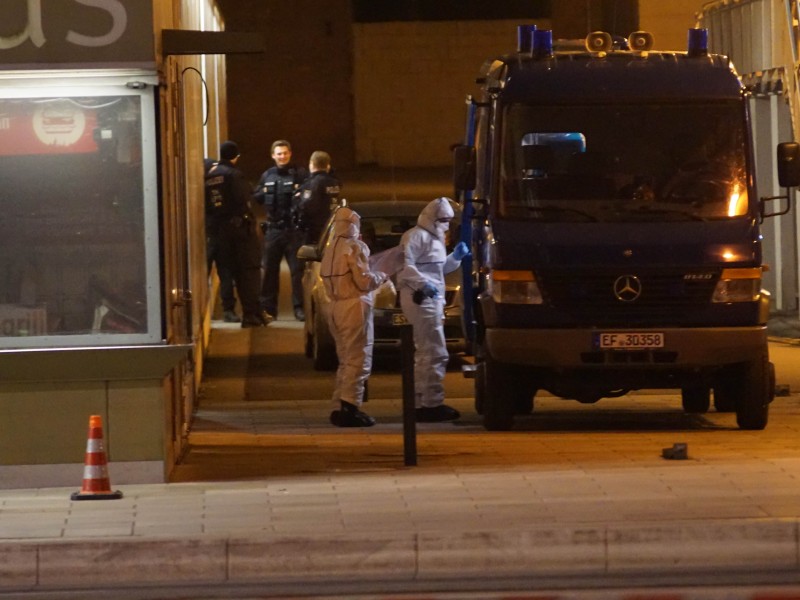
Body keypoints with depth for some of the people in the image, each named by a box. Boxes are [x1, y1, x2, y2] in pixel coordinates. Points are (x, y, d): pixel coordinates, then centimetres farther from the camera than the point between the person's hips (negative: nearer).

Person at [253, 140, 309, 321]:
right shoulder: (267, 175, 12)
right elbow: (256, 197, 18)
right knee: (270, 270, 6)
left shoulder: (300, 174, 0)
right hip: (273, 229, 4)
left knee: (297, 269, -3)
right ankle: (268, 307, 13)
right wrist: (264, 194, -1)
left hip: (294, 229, -4)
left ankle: (299, 307, 0)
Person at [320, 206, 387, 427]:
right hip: (354, 306, -9)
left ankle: (339, 408, 13)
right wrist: (381, 276, 5)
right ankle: (349, 407, -13)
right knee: (359, 360, -7)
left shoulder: (330, 248, 15)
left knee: (346, 360, 15)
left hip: (335, 307, 9)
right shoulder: (355, 247, -10)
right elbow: (364, 281, -15)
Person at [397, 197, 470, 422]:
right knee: (436, 353, -13)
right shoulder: (416, 236, -11)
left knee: (425, 354, 14)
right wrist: (424, 284, -31)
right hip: (421, 300, -11)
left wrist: (455, 257, 11)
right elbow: (405, 266, -21)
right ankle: (432, 403, -14)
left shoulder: (434, 238, 21)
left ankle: (421, 403, 20)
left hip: (432, 300, 11)